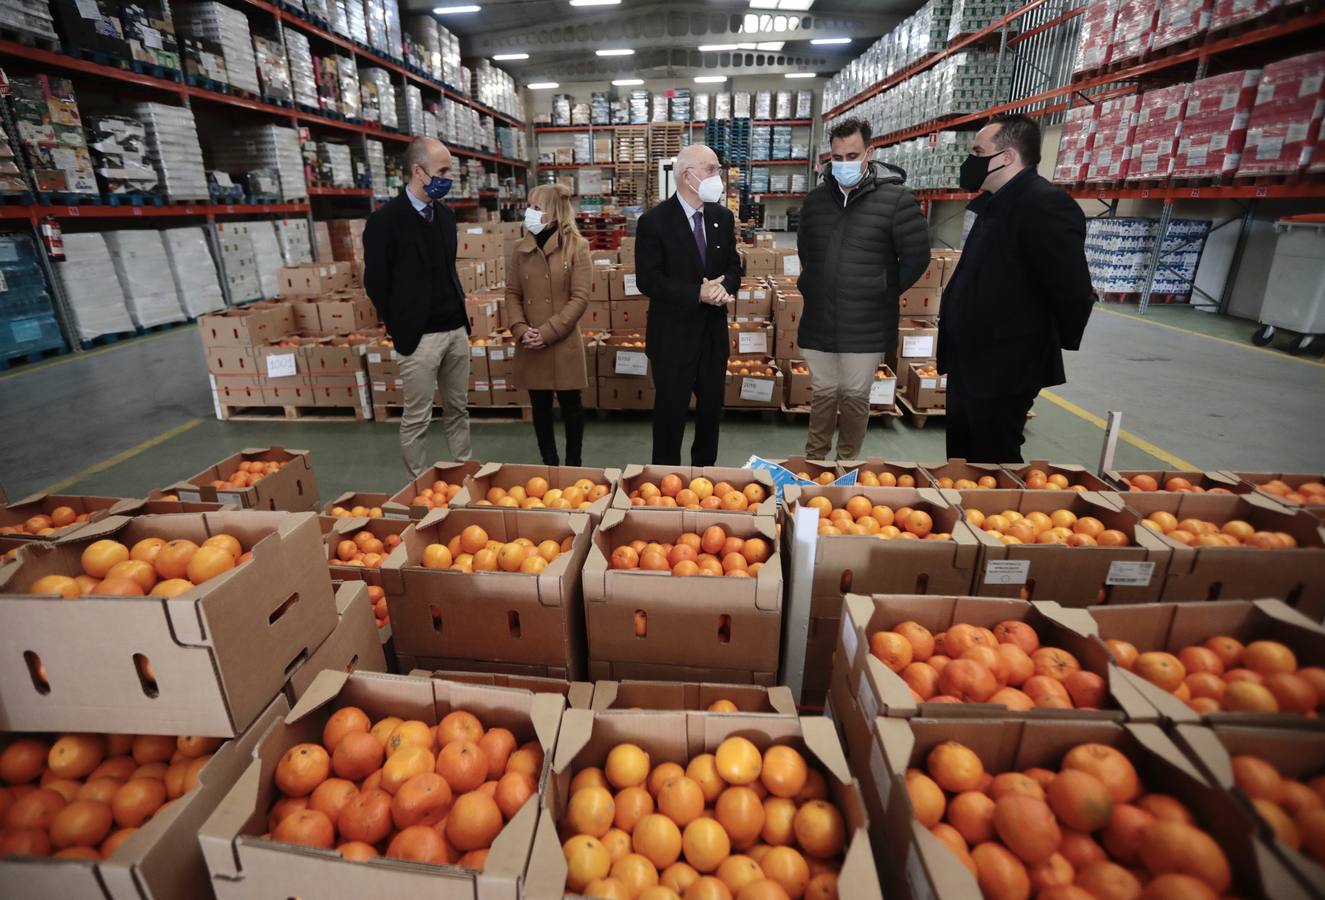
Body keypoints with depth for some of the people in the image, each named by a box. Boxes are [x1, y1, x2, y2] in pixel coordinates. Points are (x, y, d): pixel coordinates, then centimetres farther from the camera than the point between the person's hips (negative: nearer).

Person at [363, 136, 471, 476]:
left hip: (456, 330, 7)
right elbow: (376, 283, -6)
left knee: (458, 410, 15)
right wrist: (400, 330, -2)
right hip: (419, 336, -6)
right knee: (416, 419, 3)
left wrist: (459, 315, 13)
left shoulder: (445, 215, 10)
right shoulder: (385, 220, -10)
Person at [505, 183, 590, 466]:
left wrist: (547, 333, -14)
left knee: (570, 404, 7)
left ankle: (573, 465, 23)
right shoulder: (522, 248, 8)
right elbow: (512, 293, 9)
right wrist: (520, 330, -8)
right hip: (530, 347, 4)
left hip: (564, 343, -4)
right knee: (540, 406, 11)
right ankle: (549, 464, 26)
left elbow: (580, 298, -9)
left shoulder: (576, 247, -4)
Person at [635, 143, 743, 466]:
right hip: (673, 335, -5)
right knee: (670, 411, 6)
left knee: (712, 407, 15)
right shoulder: (654, 221, -10)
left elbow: (733, 266, 11)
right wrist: (697, 294, -22)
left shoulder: (723, 217, 6)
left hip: (713, 332, 5)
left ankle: (705, 469, 35)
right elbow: (648, 281, -14)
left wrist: (725, 286, -13)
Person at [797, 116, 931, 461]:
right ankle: (815, 457, 29)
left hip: (866, 325, -4)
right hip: (819, 321, 4)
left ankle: (848, 463, 25)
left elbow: (917, 257, -4)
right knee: (823, 392, 15)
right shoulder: (816, 199, 6)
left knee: (855, 396, 8)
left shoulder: (896, 199, -9)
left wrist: (883, 292, -1)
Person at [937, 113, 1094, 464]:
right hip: (970, 365, 10)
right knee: (962, 456, 19)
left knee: (993, 460, 3)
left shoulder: (1045, 205, -18)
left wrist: (1057, 349, -8)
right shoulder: (995, 205, 13)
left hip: (1003, 371, -9)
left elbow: (1073, 292, -21)